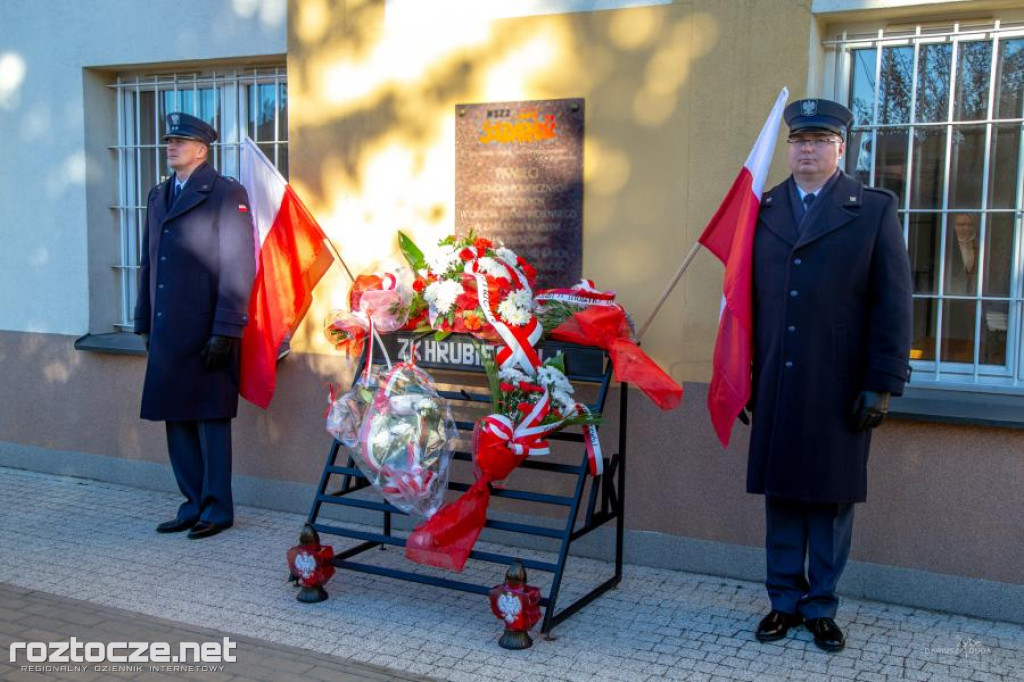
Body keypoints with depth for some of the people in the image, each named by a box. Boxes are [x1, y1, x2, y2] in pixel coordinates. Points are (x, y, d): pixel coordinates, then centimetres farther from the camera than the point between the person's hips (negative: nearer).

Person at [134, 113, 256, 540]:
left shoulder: (226, 194, -6)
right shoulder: (158, 196, 18)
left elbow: (238, 267, -12)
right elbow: (148, 263, 20)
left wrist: (225, 331, -16)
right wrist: (146, 323, 15)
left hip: (207, 334, -7)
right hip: (167, 333, 7)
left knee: (210, 419, 0)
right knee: (177, 420, 10)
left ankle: (217, 509, 11)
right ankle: (193, 505, 21)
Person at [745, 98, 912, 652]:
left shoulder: (874, 209, 1)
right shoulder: (762, 210, 9)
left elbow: (893, 305, -2)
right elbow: (746, 296, 8)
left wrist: (882, 384, -7)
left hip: (840, 389, -2)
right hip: (774, 387, 2)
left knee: (832, 498, 7)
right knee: (781, 494, 10)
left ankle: (821, 609, 21)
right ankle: (785, 602, 23)